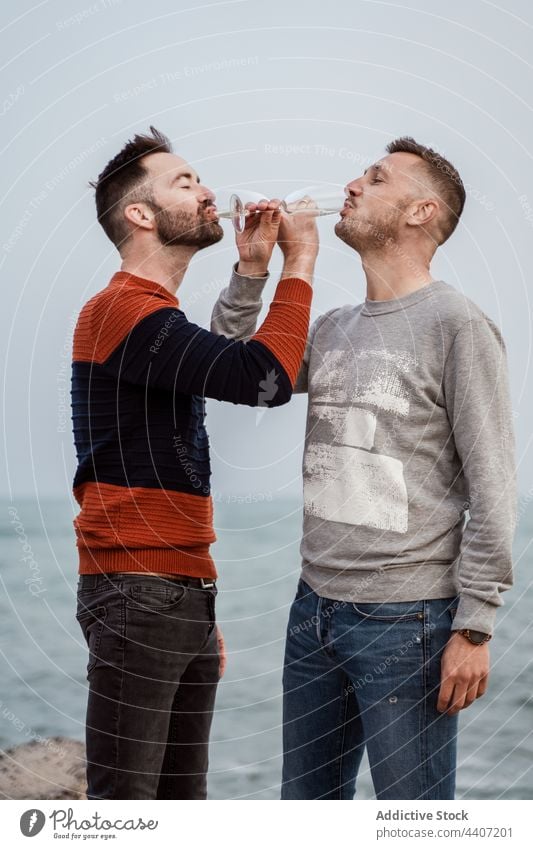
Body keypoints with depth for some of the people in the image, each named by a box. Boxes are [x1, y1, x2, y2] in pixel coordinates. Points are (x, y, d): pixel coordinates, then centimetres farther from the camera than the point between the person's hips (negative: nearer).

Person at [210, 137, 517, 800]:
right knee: (306, 802, 15)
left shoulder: (457, 326, -8)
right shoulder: (332, 330, 13)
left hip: (405, 621, -7)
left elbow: (492, 491, -11)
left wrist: (474, 628, -14)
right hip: (315, 610, 7)